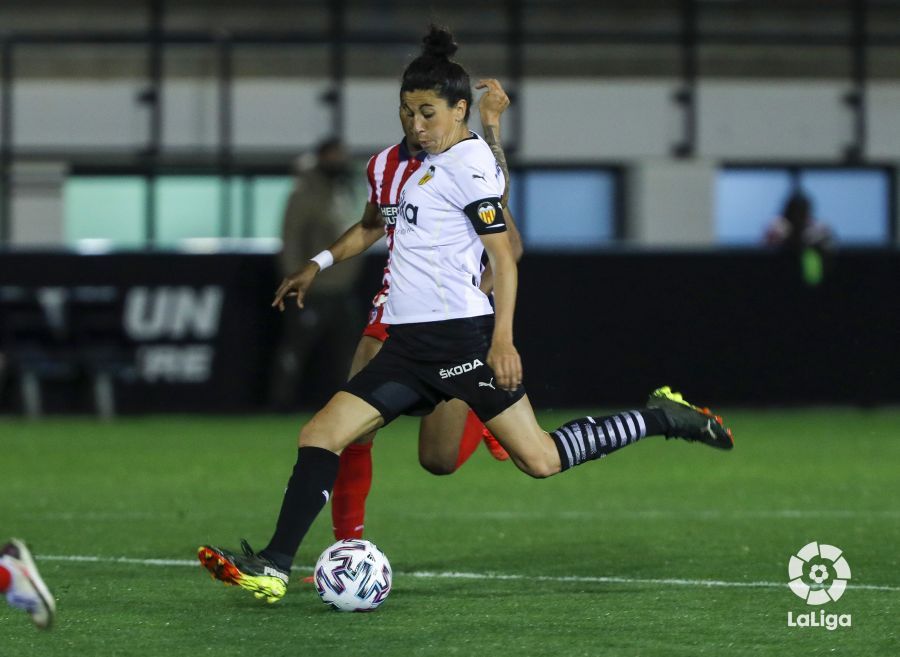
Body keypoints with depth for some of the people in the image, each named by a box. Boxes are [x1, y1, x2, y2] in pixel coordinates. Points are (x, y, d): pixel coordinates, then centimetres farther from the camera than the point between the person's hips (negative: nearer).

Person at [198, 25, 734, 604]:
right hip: (411, 343, 9)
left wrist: (502, 337, -21)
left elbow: (504, 254, -13)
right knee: (320, 435, -3)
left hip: (460, 336, -9)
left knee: (540, 460, -10)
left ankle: (661, 417, 7)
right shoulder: (432, 164, 17)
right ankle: (274, 568, -8)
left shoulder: (468, 163, -8)